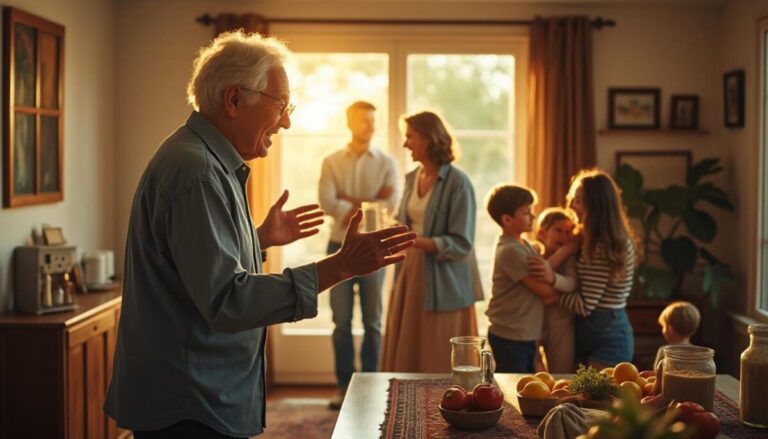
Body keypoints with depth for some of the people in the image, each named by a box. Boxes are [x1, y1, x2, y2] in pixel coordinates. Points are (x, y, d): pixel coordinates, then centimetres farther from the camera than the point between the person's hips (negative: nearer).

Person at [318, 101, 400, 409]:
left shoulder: (386, 162, 3)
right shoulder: (332, 162, 3)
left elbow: (392, 204, -10)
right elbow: (327, 203, -11)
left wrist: (350, 203, -10)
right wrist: (370, 205, -12)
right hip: (340, 247, 0)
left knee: (372, 321, 6)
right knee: (341, 321, 4)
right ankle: (344, 385, 12)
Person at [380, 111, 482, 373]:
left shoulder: (457, 183, -12)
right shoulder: (412, 178, 9)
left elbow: (460, 244, -15)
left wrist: (416, 241, -25)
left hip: (442, 285, -6)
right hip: (410, 275, 6)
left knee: (438, 365, 1)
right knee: (405, 359, 8)